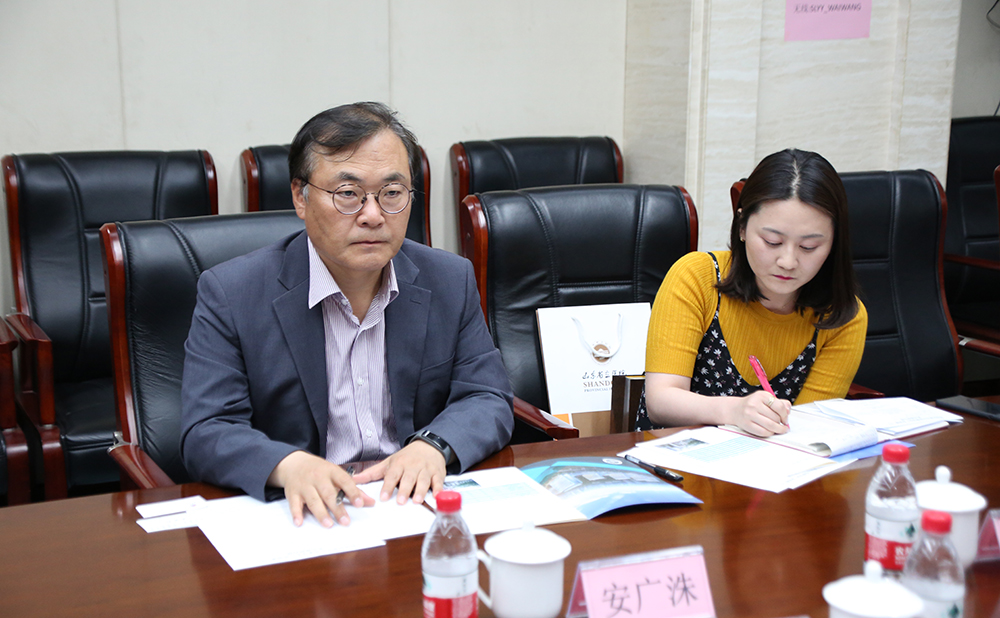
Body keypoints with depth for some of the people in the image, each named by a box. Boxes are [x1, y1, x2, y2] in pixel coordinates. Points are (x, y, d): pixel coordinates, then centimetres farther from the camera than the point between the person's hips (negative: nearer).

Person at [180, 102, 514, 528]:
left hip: (418, 504, 2)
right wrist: (288, 465, -31)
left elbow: (488, 400, 6)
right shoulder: (230, 294, -6)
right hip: (305, 516, -2)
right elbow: (206, 433, -10)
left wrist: (434, 445, -17)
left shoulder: (452, 281, 6)